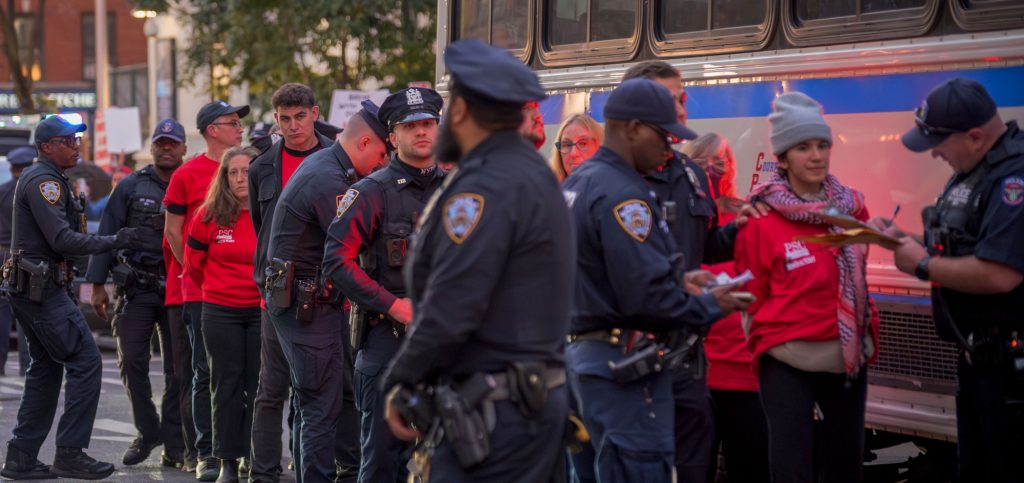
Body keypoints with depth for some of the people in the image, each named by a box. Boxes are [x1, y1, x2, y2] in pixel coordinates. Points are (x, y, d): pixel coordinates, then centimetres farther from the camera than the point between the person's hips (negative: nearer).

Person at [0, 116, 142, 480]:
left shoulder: (46, 179, 19)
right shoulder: (44, 181, -14)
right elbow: (62, 240, -21)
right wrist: (114, 242, -17)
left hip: (33, 286, 11)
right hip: (43, 287, -11)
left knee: (46, 369, 13)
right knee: (85, 361, -10)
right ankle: (70, 453, -9)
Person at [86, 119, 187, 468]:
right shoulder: (131, 187, 5)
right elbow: (107, 234, 4)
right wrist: (97, 283, -1)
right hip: (135, 287, 0)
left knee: (178, 367, 1)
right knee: (132, 361, -2)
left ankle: (174, 443, 8)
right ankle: (147, 432, 14)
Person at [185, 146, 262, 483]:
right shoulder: (209, 216, -3)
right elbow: (194, 262, 10)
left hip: (262, 310, -1)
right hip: (221, 312, 1)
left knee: (258, 385, 2)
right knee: (227, 385, 4)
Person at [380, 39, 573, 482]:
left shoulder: (485, 186, -16)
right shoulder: (535, 175, 15)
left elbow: (449, 309, -21)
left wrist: (399, 383, -8)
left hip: (491, 412, -10)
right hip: (538, 397, 10)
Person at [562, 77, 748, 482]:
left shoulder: (576, 183, 13)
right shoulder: (623, 194, -18)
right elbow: (645, 298, -24)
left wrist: (678, 282, 12)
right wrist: (711, 305, -8)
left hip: (586, 352, 10)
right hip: (627, 366, -10)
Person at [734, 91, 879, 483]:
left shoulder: (852, 205, 4)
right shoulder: (760, 218, -10)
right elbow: (752, 297, -3)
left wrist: (868, 332, 14)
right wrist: (769, 343, -1)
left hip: (849, 357, 5)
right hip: (788, 361, -5)